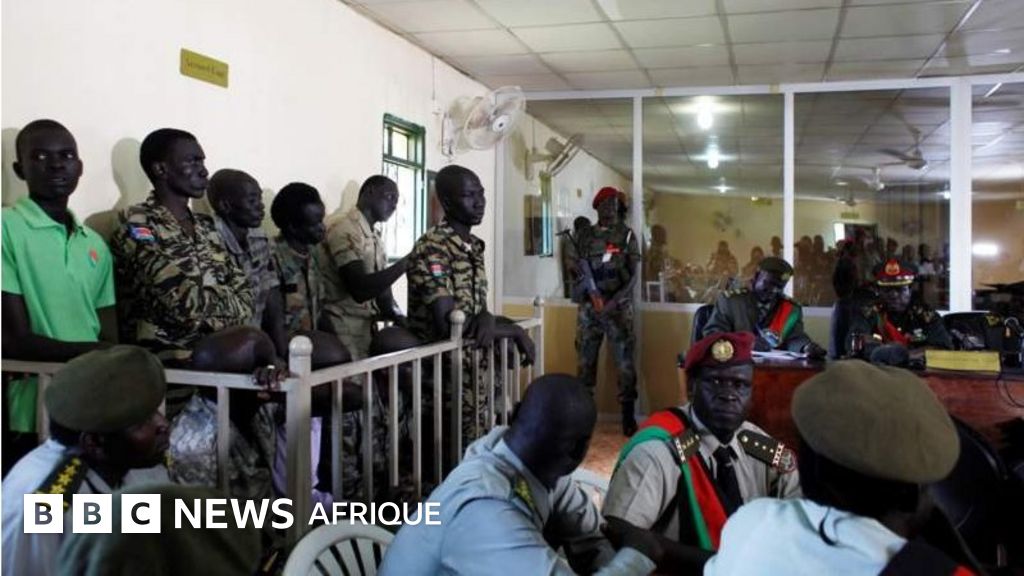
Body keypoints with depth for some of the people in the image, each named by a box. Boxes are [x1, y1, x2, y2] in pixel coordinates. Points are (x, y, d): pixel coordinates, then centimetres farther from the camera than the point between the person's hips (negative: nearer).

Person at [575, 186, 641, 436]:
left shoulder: (627, 235, 4)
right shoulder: (587, 236, 10)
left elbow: (635, 275, -2)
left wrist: (614, 301, -15)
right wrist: (589, 296, -9)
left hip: (619, 308, -2)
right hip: (589, 307, 2)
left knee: (626, 362, -3)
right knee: (585, 361, 5)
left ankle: (628, 418, 3)